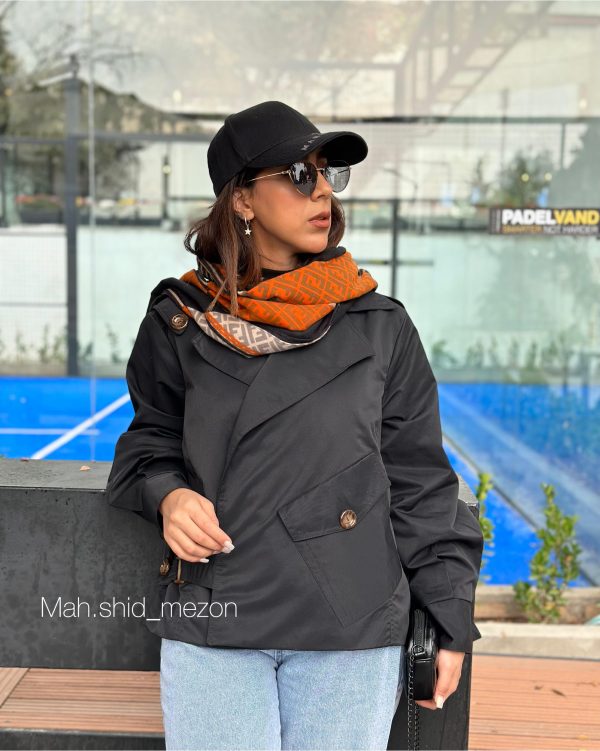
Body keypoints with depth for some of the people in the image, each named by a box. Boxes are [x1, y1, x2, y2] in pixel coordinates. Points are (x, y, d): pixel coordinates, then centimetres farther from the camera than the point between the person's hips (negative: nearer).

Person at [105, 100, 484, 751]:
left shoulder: (383, 327, 2)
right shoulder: (181, 322, 3)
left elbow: (420, 481, 5)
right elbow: (151, 441, 15)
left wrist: (451, 622, 3)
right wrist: (168, 493, -8)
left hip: (353, 627, 1)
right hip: (210, 622, 0)